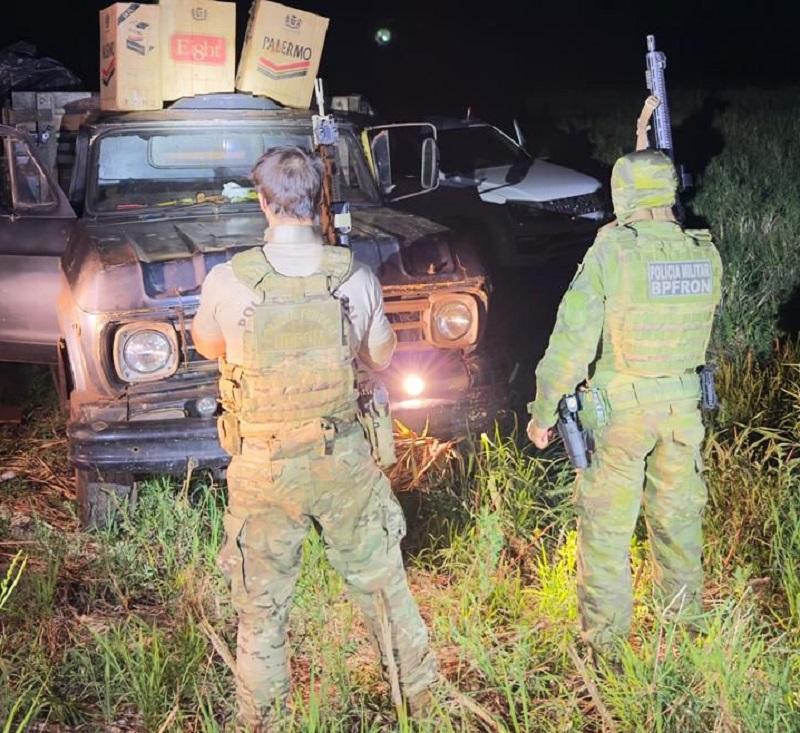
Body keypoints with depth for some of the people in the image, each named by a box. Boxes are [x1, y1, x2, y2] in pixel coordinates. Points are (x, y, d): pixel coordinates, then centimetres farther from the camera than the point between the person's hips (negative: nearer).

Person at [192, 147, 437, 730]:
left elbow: (208, 346, 5)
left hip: (263, 468, -2)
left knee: (261, 605, 14)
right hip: (342, 459, 2)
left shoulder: (229, 281, -16)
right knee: (381, 579, 20)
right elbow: (382, 357, 5)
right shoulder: (356, 277, -11)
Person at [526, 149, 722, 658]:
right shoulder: (705, 255, -2)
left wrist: (543, 411, -7)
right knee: (679, 517, 19)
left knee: (607, 526, 6)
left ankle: (605, 642, 15)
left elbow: (573, 340, -15)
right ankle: (686, 622, 34)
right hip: (683, 405, 5)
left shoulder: (611, 253, -16)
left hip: (620, 408, -5)